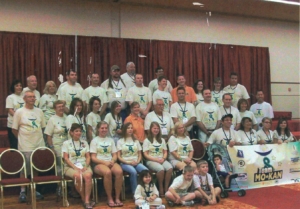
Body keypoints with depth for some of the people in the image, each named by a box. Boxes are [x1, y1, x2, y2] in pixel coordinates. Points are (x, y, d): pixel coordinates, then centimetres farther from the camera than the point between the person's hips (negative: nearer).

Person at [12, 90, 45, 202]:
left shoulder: (39, 111, 7)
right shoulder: (19, 112, -4)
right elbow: (14, 129, -1)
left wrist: (38, 137, 5)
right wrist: (22, 139, 1)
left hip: (39, 145, 4)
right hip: (25, 147, -4)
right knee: (24, 170, 2)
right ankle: (22, 191, 13)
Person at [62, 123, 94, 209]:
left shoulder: (84, 143, 18)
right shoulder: (66, 143, 7)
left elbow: (88, 157, 12)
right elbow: (66, 158, -1)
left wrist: (86, 166, -8)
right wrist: (75, 167, -15)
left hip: (84, 166, 2)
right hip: (71, 167, -2)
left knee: (88, 175, -33)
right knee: (78, 176, -36)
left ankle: (87, 200, -31)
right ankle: (84, 199, -17)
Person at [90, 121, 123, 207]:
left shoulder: (111, 140, 18)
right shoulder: (95, 140, 6)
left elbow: (115, 155, 14)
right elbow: (93, 158, -1)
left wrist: (112, 161, -10)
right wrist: (105, 162, -15)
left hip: (111, 162, 3)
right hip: (99, 163, -3)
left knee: (119, 171, -31)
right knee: (108, 172, -37)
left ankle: (117, 198, -23)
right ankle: (109, 198, -23)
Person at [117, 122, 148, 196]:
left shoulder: (136, 141, 18)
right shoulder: (120, 141, 7)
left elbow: (140, 154, 15)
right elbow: (118, 156, 0)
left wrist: (137, 161, -6)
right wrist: (128, 162, -13)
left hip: (136, 163, 3)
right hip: (125, 163, -3)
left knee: (146, 171, -29)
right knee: (133, 172, -37)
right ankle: (135, 193, -28)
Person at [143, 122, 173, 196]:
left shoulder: (162, 140, 18)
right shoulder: (147, 140, 4)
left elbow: (165, 152, 14)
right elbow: (146, 155, -3)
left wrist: (163, 158, -8)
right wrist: (156, 159, -14)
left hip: (162, 160, 4)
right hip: (151, 161, -4)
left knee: (170, 168, -29)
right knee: (161, 169, -35)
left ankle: (166, 188, -19)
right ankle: (161, 188, -16)